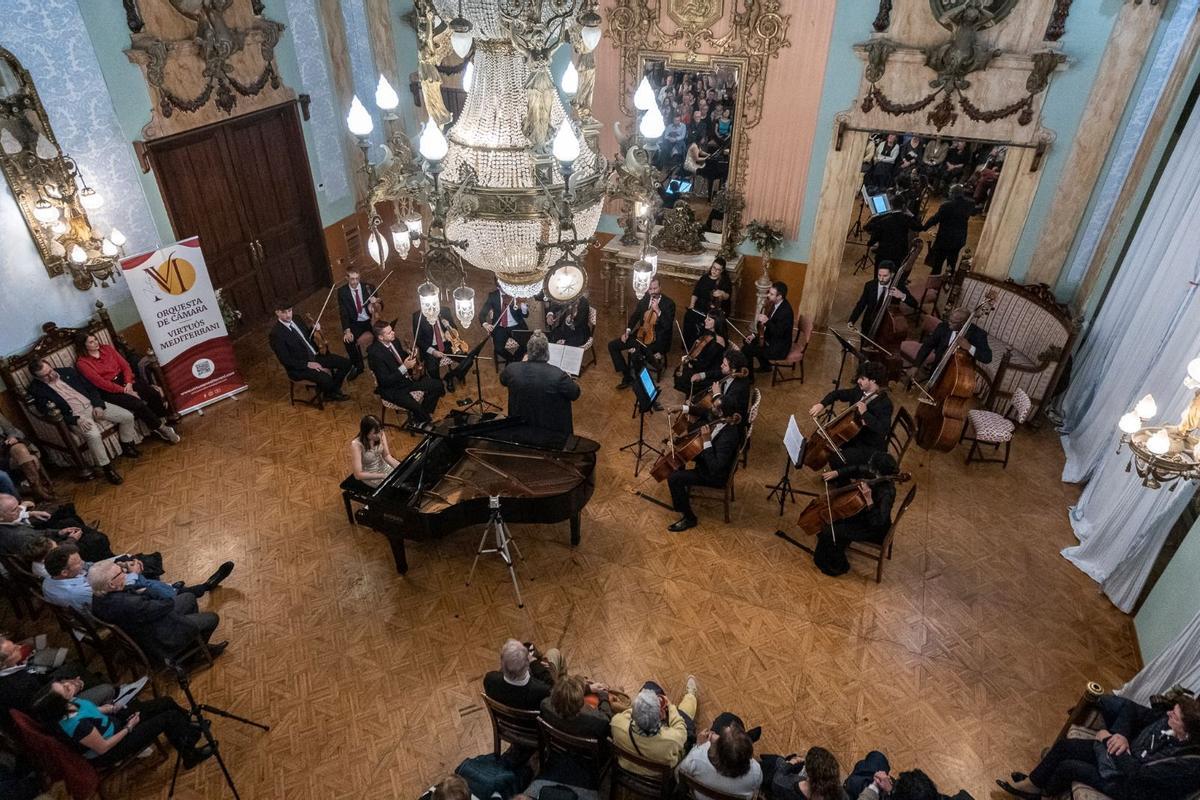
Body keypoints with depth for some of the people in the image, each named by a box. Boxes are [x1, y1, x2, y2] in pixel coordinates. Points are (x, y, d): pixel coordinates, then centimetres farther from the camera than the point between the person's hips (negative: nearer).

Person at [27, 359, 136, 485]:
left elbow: (91, 388, 11)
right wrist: (76, 420, -22)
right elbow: (51, 414, -10)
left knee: (127, 416, -11)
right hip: (73, 415, -5)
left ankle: (127, 447, 13)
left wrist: (98, 405, -5)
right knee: (93, 435, -35)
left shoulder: (67, 372, 9)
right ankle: (107, 468, -18)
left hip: (92, 405, 5)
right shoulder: (36, 390, -4)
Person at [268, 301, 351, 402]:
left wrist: (314, 329, -3)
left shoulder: (295, 319, 3)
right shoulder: (275, 334, -19)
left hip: (314, 356, 8)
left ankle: (334, 391, 13)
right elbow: (285, 360, -18)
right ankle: (327, 394, 6)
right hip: (299, 367, -7)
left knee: (346, 363, -5)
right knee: (326, 379, -30)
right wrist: (308, 364, -23)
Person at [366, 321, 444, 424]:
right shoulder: (375, 353, -25)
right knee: (416, 407, -29)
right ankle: (425, 420, 5)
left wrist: (412, 361, -6)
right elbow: (385, 381, -24)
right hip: (392, 388, -8)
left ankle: (424, 414, 12)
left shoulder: (394, 341, -3)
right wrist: (404, 367, -28)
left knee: (438, 385, -2)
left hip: (407, 378, 8)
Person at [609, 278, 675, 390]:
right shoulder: (645, 299, 3)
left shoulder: (669, 303, -13)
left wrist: (658, 311, -29)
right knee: (612, 345, -1)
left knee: (636, 353, -34)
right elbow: (635, 315, 13)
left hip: (658, 339, -7)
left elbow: (667, 326, -20)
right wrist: (628, 330, -1)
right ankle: (627, 376, 4)